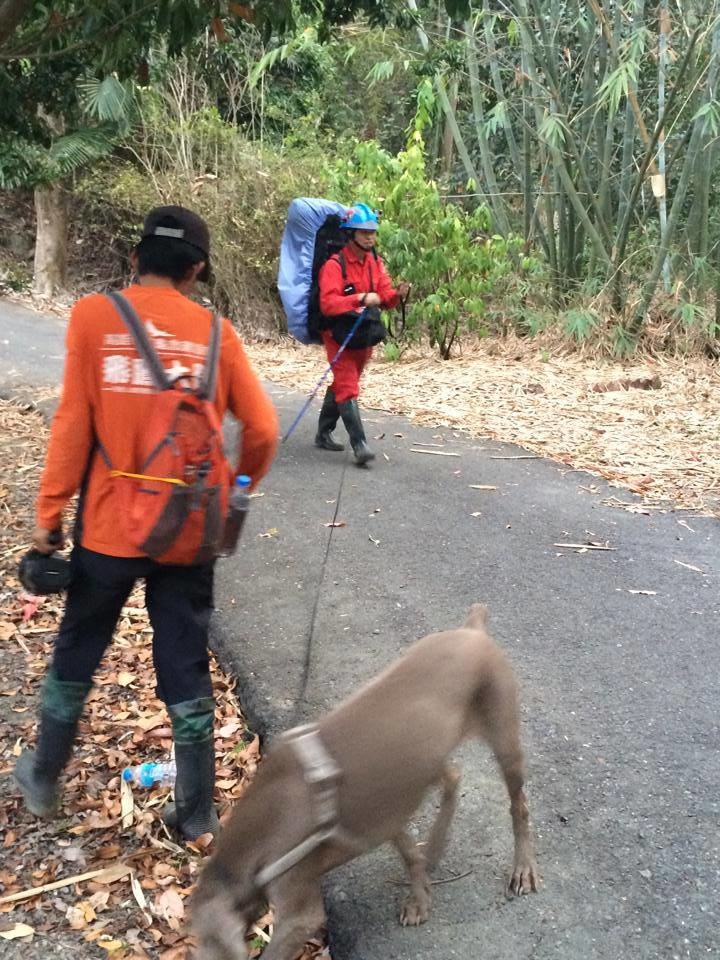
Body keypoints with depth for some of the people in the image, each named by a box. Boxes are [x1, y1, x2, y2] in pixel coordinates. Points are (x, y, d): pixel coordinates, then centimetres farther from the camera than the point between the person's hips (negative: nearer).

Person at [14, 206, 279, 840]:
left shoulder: (94, 317, -7)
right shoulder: (214, 332, -1)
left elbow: (74, 424, -9)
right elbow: (263, 430, -2)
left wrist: (49, 512, 0)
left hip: (109, 527, -1)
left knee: (76, 657, 20)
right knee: (186, 669, 12)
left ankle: (44, 780, 39)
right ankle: (197, 812, 23)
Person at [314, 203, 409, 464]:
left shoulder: (375, 263, 5)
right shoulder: (334, 265, -18)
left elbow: (385, 297, 3)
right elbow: (328, 304, -27)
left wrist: (397, 295, -19)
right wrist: (361, 298, -35)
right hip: (340, 335, -7)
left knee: (341, 384, 17)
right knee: (347, 388, -13)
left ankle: (324, 434, 31)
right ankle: (359, 444, -15)